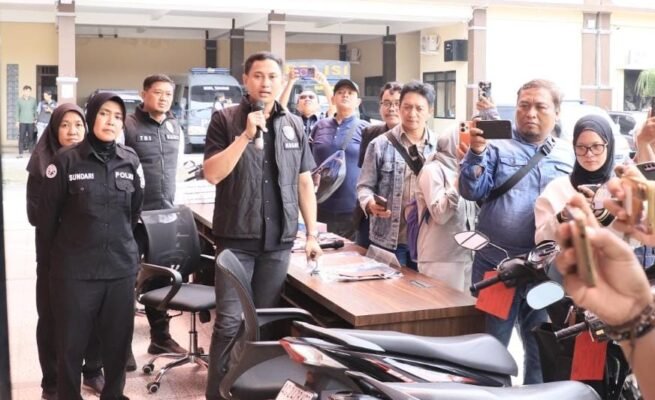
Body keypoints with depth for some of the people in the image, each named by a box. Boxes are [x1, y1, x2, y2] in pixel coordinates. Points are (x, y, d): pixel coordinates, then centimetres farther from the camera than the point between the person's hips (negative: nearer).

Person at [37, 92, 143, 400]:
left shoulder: (130, 161, 3)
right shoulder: (66, 160, -6)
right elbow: (47, 214, 1)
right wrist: (51, 256, 9)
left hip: (121, 265, 3)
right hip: (75, 269, -3)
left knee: (118, 340, 12)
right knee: (70, 343, 6)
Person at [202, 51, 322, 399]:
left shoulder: (294, 125, 9)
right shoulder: (225, 120, -2)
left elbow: (304, 182, 12)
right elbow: (212, 174, -12)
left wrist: (312, 234, 9)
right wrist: (246, 135, -19)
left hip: (279, 240, 3)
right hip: (236, 238, -3)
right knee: (230, 322, -4)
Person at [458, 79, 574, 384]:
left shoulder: (570, 157, 10)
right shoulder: (497, 146, 1)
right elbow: (471, 191, -10)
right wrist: (476, 152, -23)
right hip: (495, 265, -2)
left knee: (542, 350, 14)